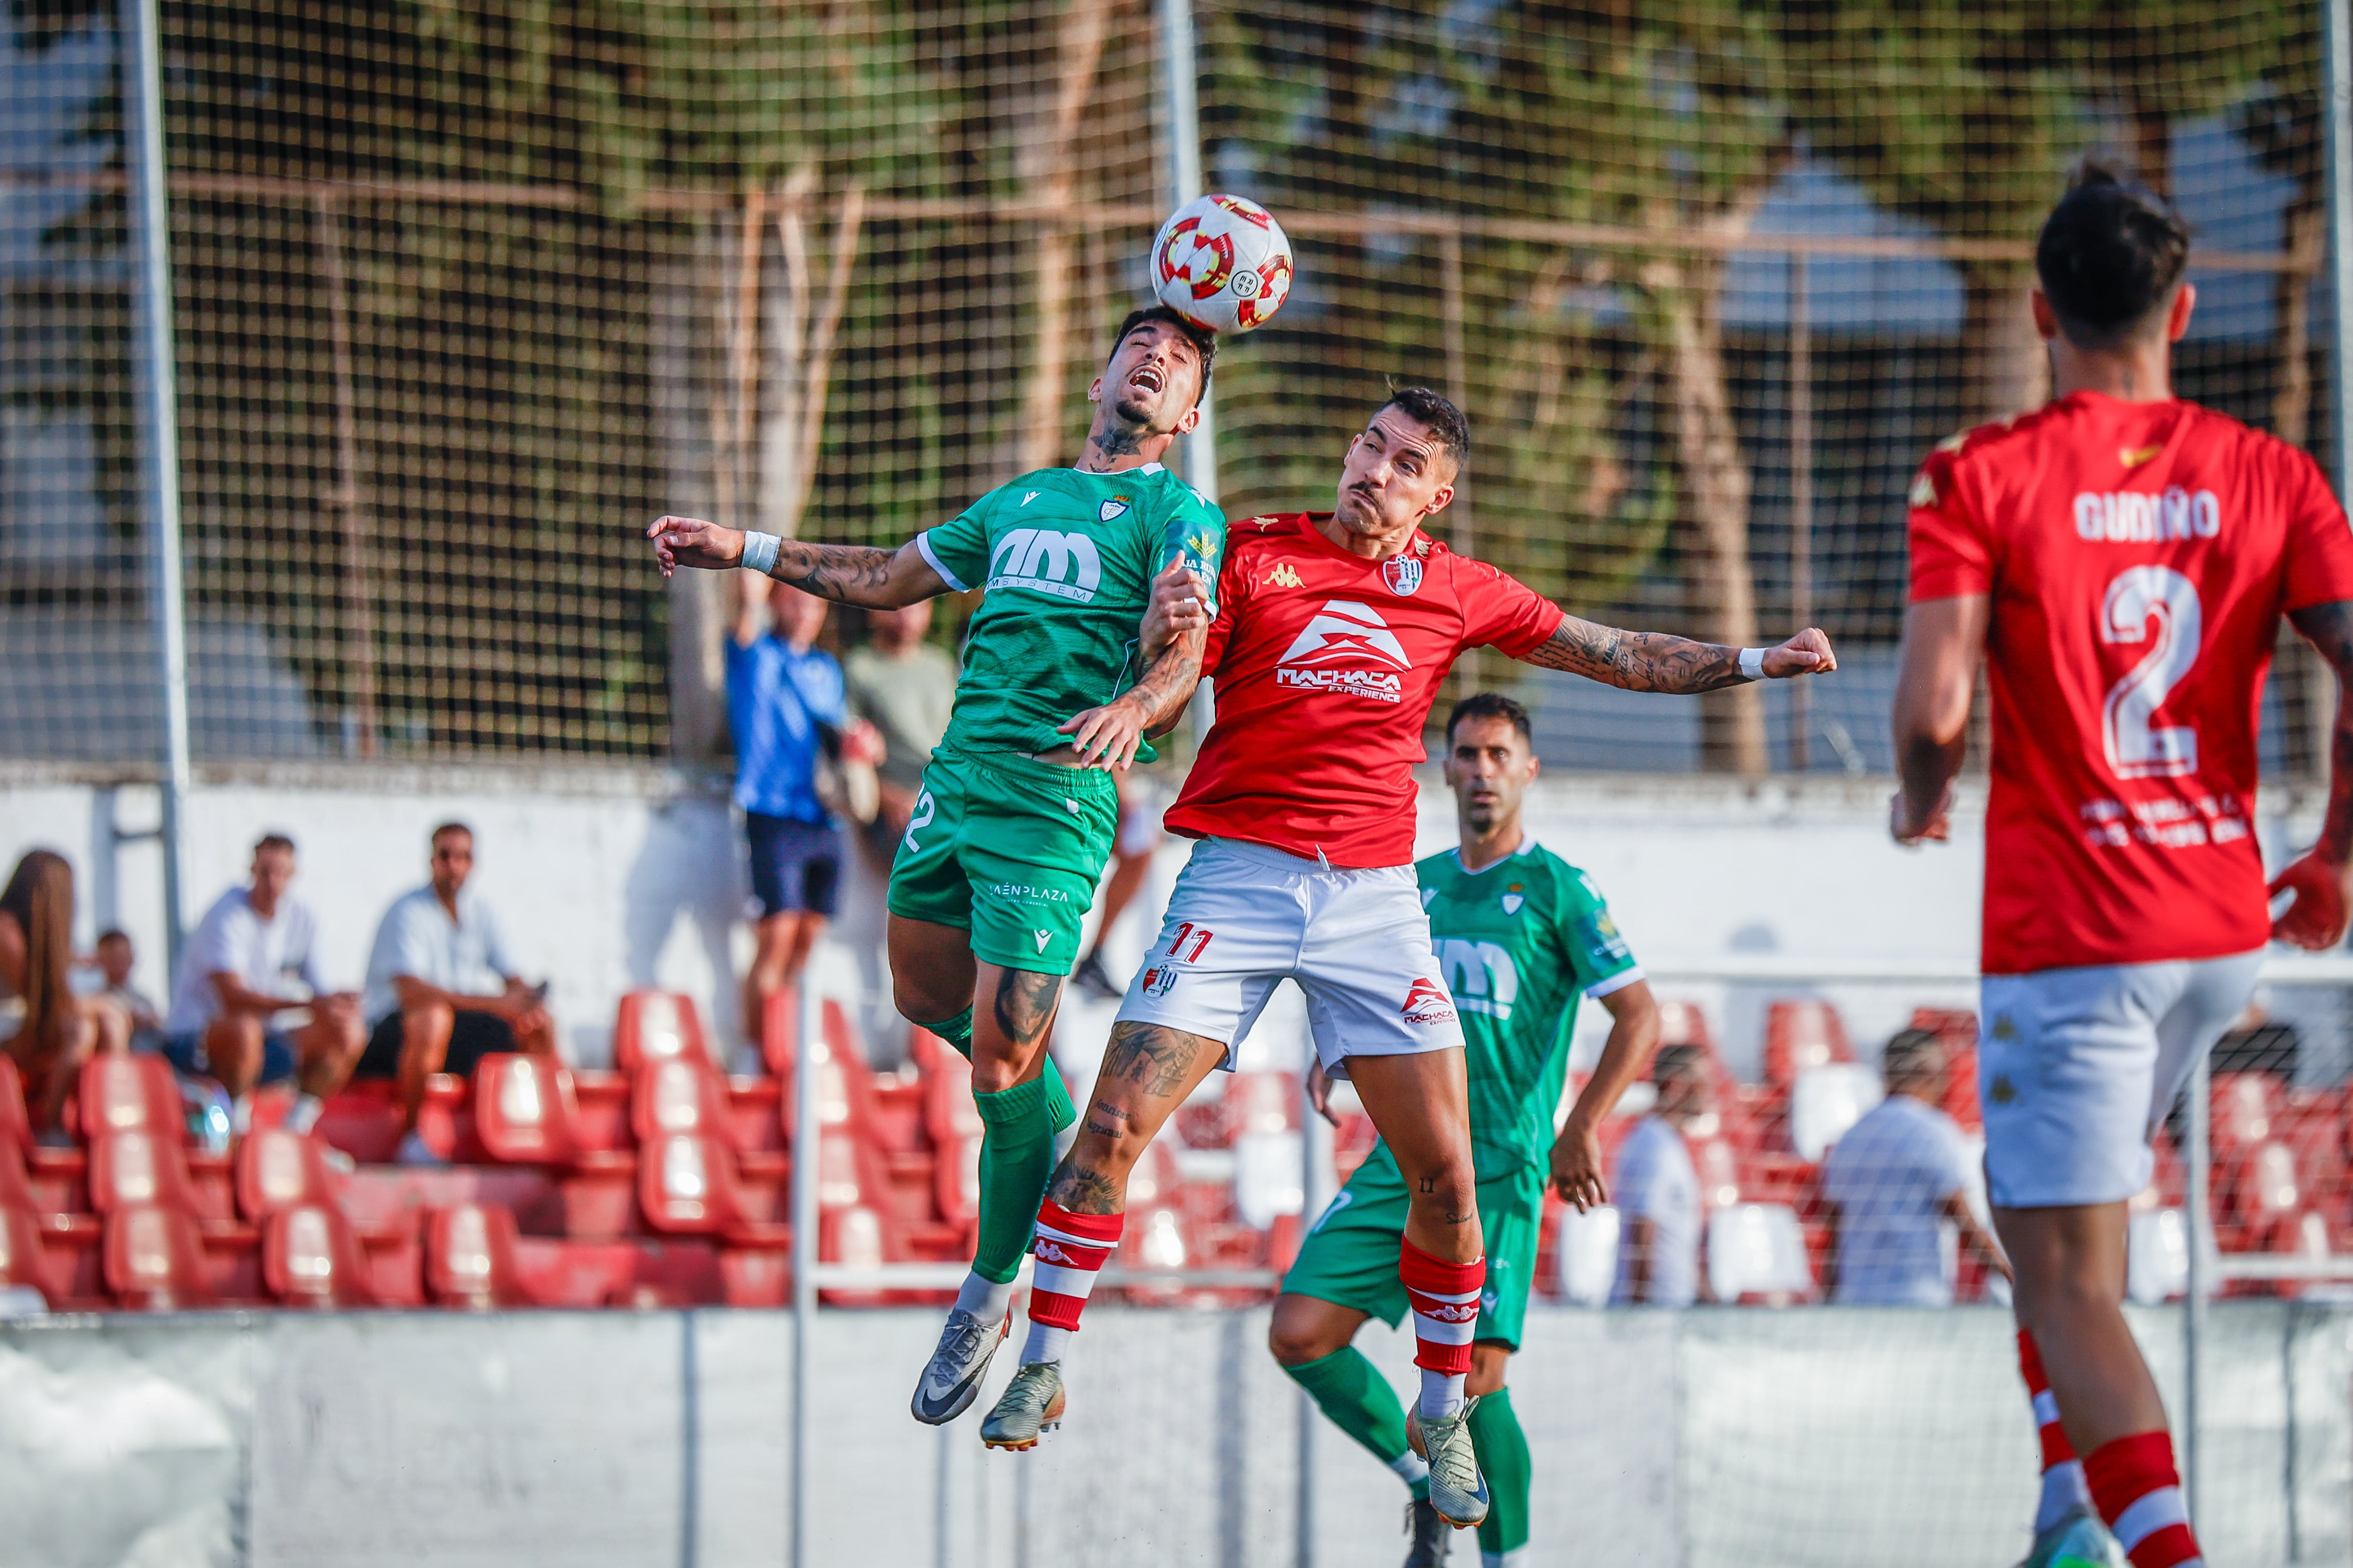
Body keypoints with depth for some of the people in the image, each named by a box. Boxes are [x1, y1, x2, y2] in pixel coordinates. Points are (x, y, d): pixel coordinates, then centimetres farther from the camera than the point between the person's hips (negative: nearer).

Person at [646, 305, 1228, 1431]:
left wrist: (1134, 706, -37)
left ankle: (993, 1290, 6)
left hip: (1059, 799, -7)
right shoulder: (1021, 500, 22)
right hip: (956, 774, 7)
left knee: (1000, 1055, -9)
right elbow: (888, 579, 33)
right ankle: (1058, 1128, 38)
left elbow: (1185, 643, -14)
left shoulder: (1177, 513, 3)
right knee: (928, 994, 14)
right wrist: (742, 551, 33)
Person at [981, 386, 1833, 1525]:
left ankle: (1443, 1414, 12)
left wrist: (1747, 664, 6)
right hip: (1238, 870, -2)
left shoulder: (1455, 592, 10)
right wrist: (1161, 641, -20)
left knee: (1445, 1175, -5)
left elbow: (1614, 655, 16)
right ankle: (1041, 1370, 2)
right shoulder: (1251, 554, 3)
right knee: (1114, 1126, -12)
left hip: (1374, 895, 2)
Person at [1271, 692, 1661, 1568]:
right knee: (1298, 1335, -6)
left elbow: (1640, 1018, -4)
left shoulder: (1557, 889, -1)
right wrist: (1328, 1062, 8)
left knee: (1474, 1374, -15)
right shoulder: (1417, 886, 16)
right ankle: (1425, 1483, 14)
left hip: (1500, 1169, -6)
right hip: (1400, 1161, 6)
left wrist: (1582, 1127, -15)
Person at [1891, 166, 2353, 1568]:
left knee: (2070, 1284, -6)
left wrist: (1921, 801, 7)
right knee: (2075, 1215, 27)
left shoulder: (1981, 478, -6)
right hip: (2227, 923, 5)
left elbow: (1935, 707, -16)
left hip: (2067, 929, -5)